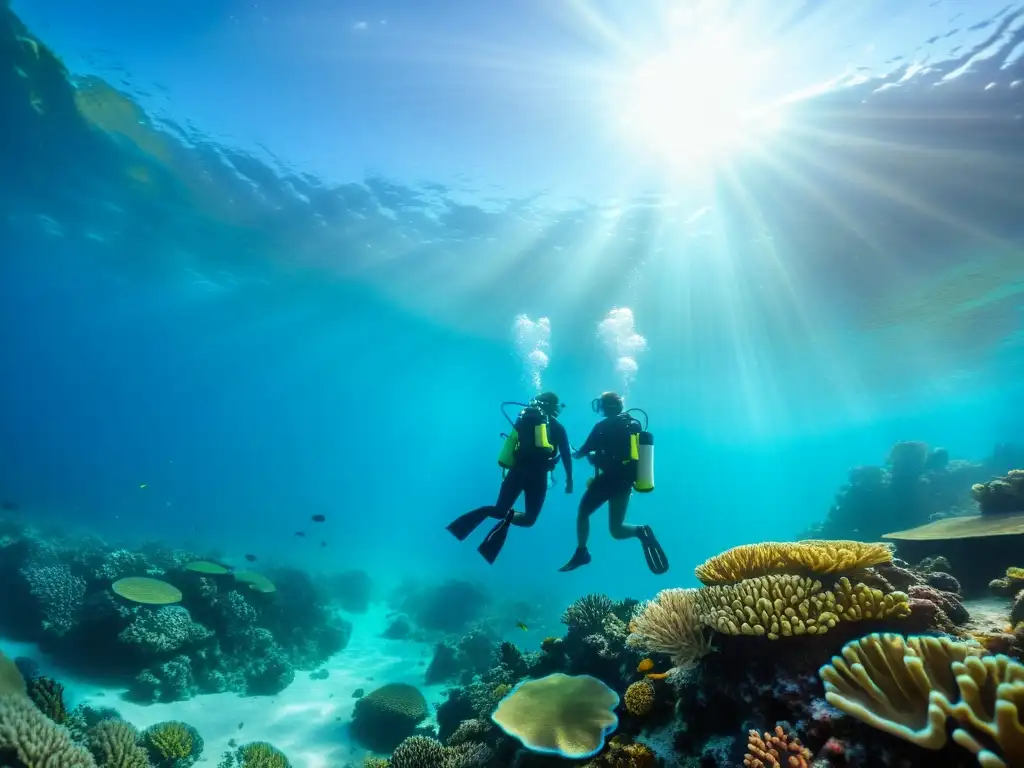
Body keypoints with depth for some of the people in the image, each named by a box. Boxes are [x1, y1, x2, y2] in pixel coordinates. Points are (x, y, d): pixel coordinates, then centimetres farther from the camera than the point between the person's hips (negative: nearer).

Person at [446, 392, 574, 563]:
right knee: (529, 519, 8)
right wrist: (569, 480, 5)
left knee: (500, 510, 13)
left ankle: (490, 512, -17)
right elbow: (566, 455, -1)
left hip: (517, 470, 3)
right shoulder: (557, 427, 3)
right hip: (537, 475, -3)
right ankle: (509, 517, -21)